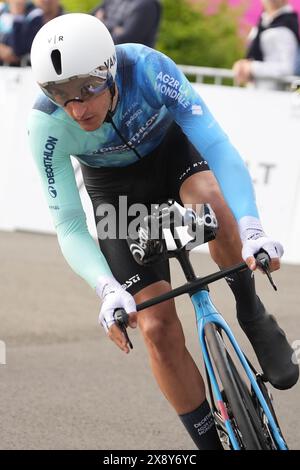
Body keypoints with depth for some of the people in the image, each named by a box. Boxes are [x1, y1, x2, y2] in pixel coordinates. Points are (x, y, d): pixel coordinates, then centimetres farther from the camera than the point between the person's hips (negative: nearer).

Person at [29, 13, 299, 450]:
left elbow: (218, 146, -38)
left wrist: (250, 229, -53)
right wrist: (108, 289, -46)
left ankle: (251, 314, -12)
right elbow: (68, 225, -28)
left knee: (215, 205, -37)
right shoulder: (47, 125, -31)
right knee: (159, 329, -10)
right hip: (116, 189, 1)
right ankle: (210, 440, 7)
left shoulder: (148, 67, -35)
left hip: (172, 150, 0)